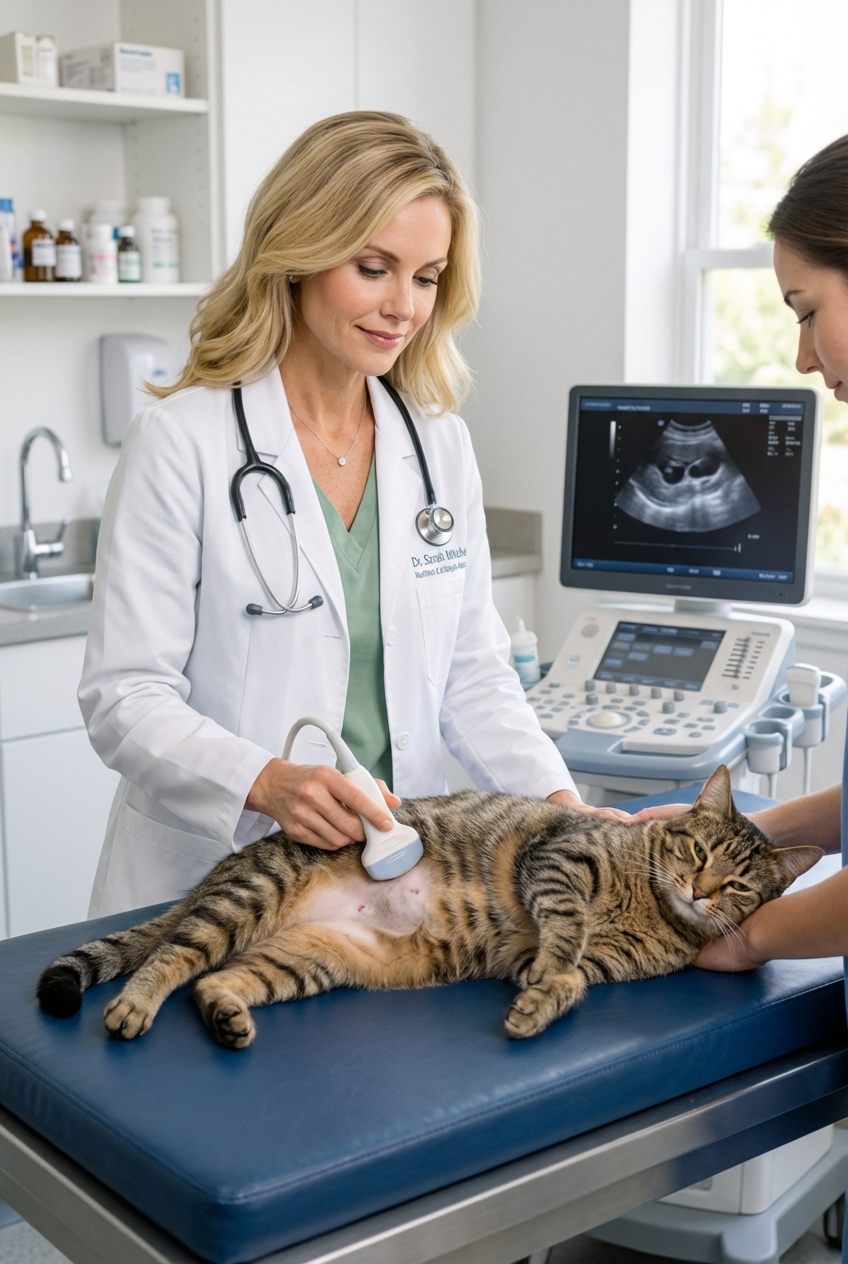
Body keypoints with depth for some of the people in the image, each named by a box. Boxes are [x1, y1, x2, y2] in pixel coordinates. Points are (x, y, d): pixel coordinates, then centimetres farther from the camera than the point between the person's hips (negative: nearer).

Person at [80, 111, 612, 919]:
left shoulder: (441, 445, 9)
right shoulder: (181, 443, -7)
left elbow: (473, 676, 12)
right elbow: (125, 699, -10)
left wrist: (557, 801, -4)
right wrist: (266, 784, -26)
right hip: (210, 882, -4)